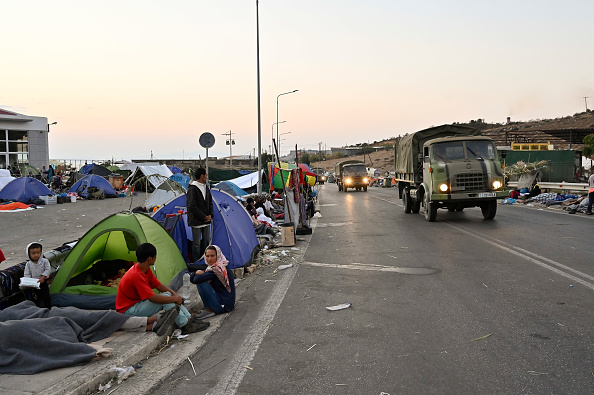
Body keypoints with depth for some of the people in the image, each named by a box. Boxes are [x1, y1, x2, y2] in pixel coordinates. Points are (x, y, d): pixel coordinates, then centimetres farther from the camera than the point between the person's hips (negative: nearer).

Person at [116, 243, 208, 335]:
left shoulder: (146, 270, 3)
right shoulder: (136, 275, -29)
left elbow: (159, 285, 10)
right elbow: (152, 298, -32)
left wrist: (174, 294, -7)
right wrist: (175, 298, -23)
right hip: (128, 311, -10)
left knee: (170, 297, -1)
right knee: (165, 297, -24)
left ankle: (190, 320, -7)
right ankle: (186, 326, -22)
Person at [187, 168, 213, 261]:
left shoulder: (206, 188, 12)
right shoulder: (192, 189, -13)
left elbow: (210, 202, 18)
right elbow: (192, 206, -16)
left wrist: (210, 214, 2)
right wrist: (204, 217, -14)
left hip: (206, 220, 8)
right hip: (196, 221, -8)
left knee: (206, 241, 13)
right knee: (197, 243, -1)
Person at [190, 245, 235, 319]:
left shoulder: (218, 268, -20)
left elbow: (196, 280, -26)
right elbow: (192, 279, 11)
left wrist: (197, 274, -2)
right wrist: (197, 272, -13)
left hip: (223, 306, -10)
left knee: (201, 282, -16)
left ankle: (209, 310, -8)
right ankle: (209, 307, 13)